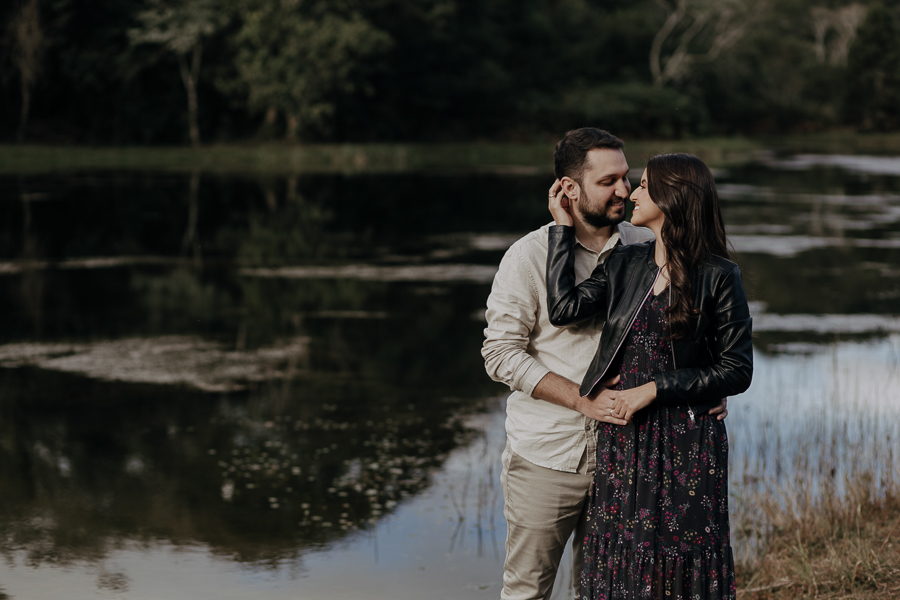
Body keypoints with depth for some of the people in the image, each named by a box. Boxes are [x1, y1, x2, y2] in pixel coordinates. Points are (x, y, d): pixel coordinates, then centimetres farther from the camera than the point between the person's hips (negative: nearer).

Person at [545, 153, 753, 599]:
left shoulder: (718, 277, -6)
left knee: (682, 564, 3)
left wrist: (654, 389, -12)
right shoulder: (623, 264, 8)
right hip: (622, 441, 4)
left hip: (687, 445, -4)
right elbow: (564, 308, -6)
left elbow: (737, 370, -7)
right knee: (621, 564, 8)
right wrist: (563, 226, -1)